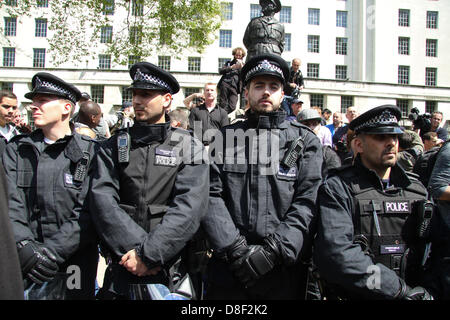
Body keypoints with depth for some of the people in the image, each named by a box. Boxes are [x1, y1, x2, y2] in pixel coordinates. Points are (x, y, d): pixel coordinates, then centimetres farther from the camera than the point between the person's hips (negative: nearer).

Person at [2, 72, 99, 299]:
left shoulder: (90, 152, -3)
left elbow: (90, 212, -10)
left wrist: (52, 251, -18)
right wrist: (25, 246, -16)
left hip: (74, 262, -2)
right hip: (22, 263, 2)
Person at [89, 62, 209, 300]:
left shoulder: (189, 148, -2)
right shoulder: (113, 146, 4)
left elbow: (189, 207, -14)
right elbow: (101, 199, -8)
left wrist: (149, 253, -20)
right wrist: (134, 246, -18)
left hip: (171, 269, -1)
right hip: (121, 269, 1)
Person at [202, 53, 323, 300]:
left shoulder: (305, 141, 5)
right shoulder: (225, 138, 7)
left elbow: (309, 202, -5)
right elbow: (210, 195, -2)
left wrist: (275, 249, -15)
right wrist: (235, 248, -12)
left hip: (284, 269, 0)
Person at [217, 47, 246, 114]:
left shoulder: (243, 65, 23)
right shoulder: (229, 63, 23)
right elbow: (220, 71, 7)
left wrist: (241, 67, -5)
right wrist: (231, 67, -4)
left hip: (234, 87, 0)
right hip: (225, 84, 0)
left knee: (232, 107, -16)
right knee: (222, 105, -7)